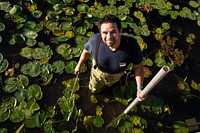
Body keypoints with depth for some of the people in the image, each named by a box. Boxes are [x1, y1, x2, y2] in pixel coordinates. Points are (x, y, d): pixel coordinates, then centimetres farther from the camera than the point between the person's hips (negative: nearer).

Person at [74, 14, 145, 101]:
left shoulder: (131, 45, -41)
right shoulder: (95, 40, -39)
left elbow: (138, 66, -23)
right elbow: (87, 51, -14)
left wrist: (140, 88, -32)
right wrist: (79, 65, 2)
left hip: (115, 77, 0)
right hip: (98, 73, 0)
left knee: (110, 83, 37)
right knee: (94, 90, 31)